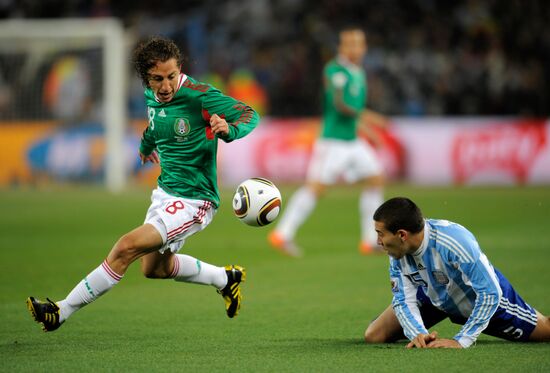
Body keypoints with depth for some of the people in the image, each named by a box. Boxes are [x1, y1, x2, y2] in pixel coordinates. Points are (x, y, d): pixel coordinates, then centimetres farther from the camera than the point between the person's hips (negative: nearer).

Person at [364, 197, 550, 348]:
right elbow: (404, 299, -17)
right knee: (373, 336, -4)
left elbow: (490, 292, -39)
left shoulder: (455, 241, -43)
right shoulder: (397, 252, -25)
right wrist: (419, 334, -36)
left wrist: (461, 341, -40)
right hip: (433, 297, 4)